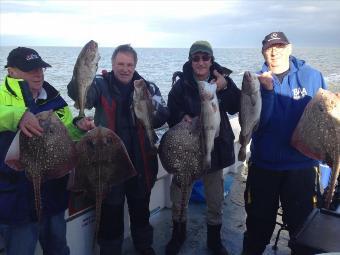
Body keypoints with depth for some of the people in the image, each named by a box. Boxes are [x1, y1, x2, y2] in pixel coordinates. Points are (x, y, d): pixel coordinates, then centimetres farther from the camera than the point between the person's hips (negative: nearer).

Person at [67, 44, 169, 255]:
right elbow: (77, 92, -26)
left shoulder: (147, 87, 0)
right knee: (111, 210, 9)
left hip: (140, 160, 3)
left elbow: (163, 115, -6)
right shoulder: (101, 85, -7)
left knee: (141, 206, 21)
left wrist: (152, 114, -28)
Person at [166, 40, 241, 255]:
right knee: (179, 199, 8)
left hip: (215, 147, 1)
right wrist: (181, 117, -27)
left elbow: (234, 108, -14)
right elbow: (171, 113, -5)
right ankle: (178, 235, 36)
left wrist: (225, 87, -30)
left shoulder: (222, 80, -2)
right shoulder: (181, 84, -5)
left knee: (216, 201, 13)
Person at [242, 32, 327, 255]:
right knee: (260, 219, 15)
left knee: (300, 220, 15)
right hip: (264, 164, 1)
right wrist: (268, 90, -24)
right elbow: (256, 122, -12)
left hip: (301, 164, 0)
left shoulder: (312, 76, -3)